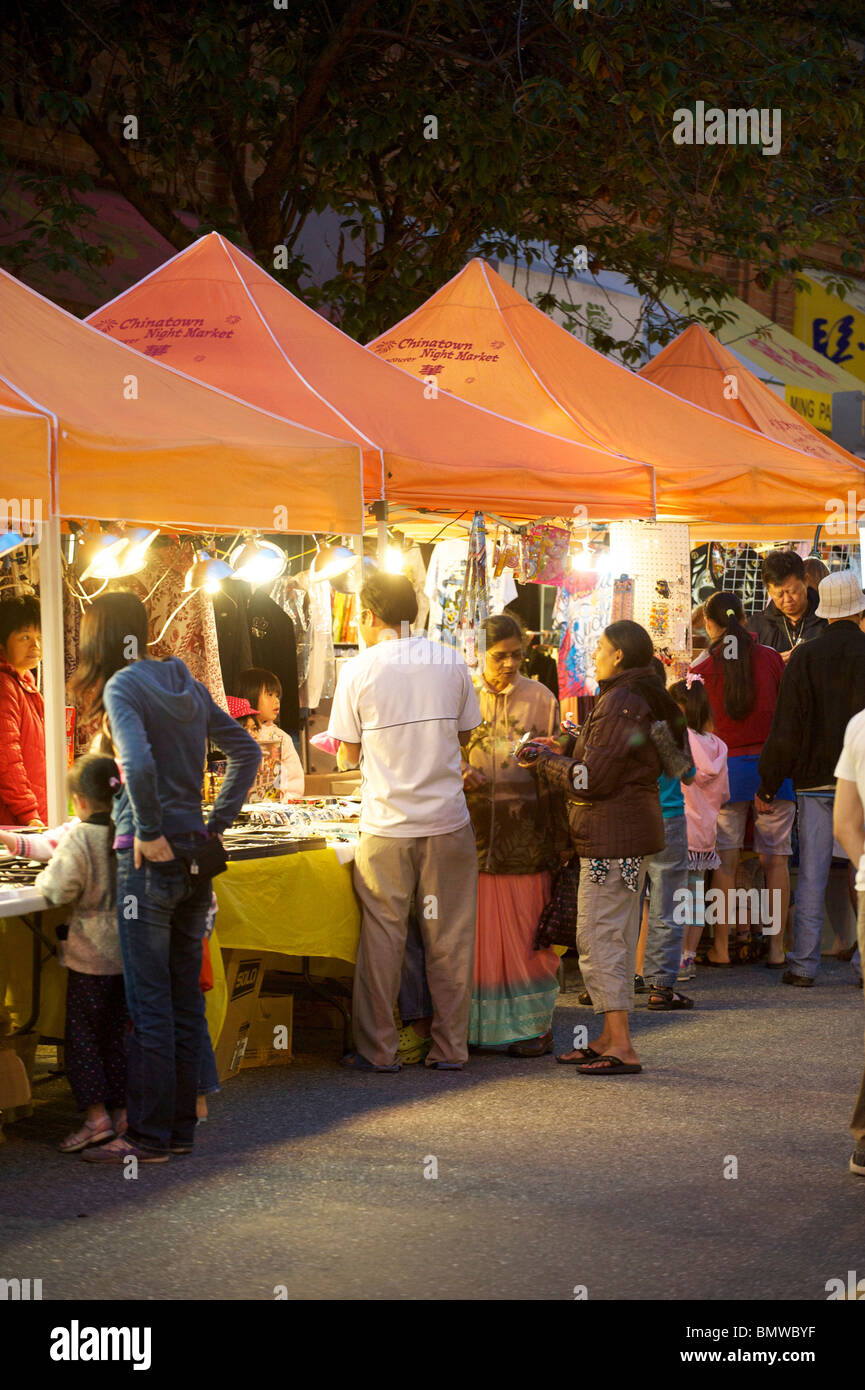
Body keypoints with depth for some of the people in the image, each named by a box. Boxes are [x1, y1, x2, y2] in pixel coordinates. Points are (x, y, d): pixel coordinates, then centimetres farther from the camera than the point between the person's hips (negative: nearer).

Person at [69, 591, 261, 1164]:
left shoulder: (123, 687, -10)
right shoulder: (187, 684, 11)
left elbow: (139, 763, -26)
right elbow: (247, 751, 16)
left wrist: (150, 831, -15)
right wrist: (218, 821, 14)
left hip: (151, 858, -7)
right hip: (196, 856, 7)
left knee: (149, 1002, -3)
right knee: (186, 997, 12)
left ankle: (148, 1137, 1)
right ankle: (181, 1127, 17)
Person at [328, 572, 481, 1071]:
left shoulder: (360, 670, -5)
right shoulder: (452, 663, 3)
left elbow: (349, 754, 2)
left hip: (387, 825, -2)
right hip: (448, 822, 2)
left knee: (382, 937, 6)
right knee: (449, 938, 7)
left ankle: (378, 1050, 9)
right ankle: (450, 1048, 11)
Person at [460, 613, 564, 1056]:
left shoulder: (541, 699, 5)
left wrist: (557, 842, -3)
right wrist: (461, 774, -10)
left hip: (525, 835, -1)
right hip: (476, 833, 1)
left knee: (527, 931, 0)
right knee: (479, 931, 3)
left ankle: (535, 1025, 8)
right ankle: (480, 1025, 12)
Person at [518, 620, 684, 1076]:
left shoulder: (620, 704, -16)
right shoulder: (646, 701, 16)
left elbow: (592, 778, -19)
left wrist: (544, 762, -5)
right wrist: (558, 755, 13)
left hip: (613, 837, -11)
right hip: (634, 832, 11)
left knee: (598, 937, -8)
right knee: (617, 937, 15)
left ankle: (621, 1048, -10)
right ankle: (611, 1037, 21)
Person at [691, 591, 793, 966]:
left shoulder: (702, 667, -4)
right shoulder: (770, 658, 1)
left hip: (727, 767, -1)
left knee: (725, 861, 4)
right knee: (775, 858, 6)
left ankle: (721, 947, 7)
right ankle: (776, 945, 8)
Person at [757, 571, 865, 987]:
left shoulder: (804, 657, -3)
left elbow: (786, 729, -4)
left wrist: (767, 784, 3)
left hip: (815, 780, 1)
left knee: (811, 875, 4)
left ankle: (803, 964, 5)